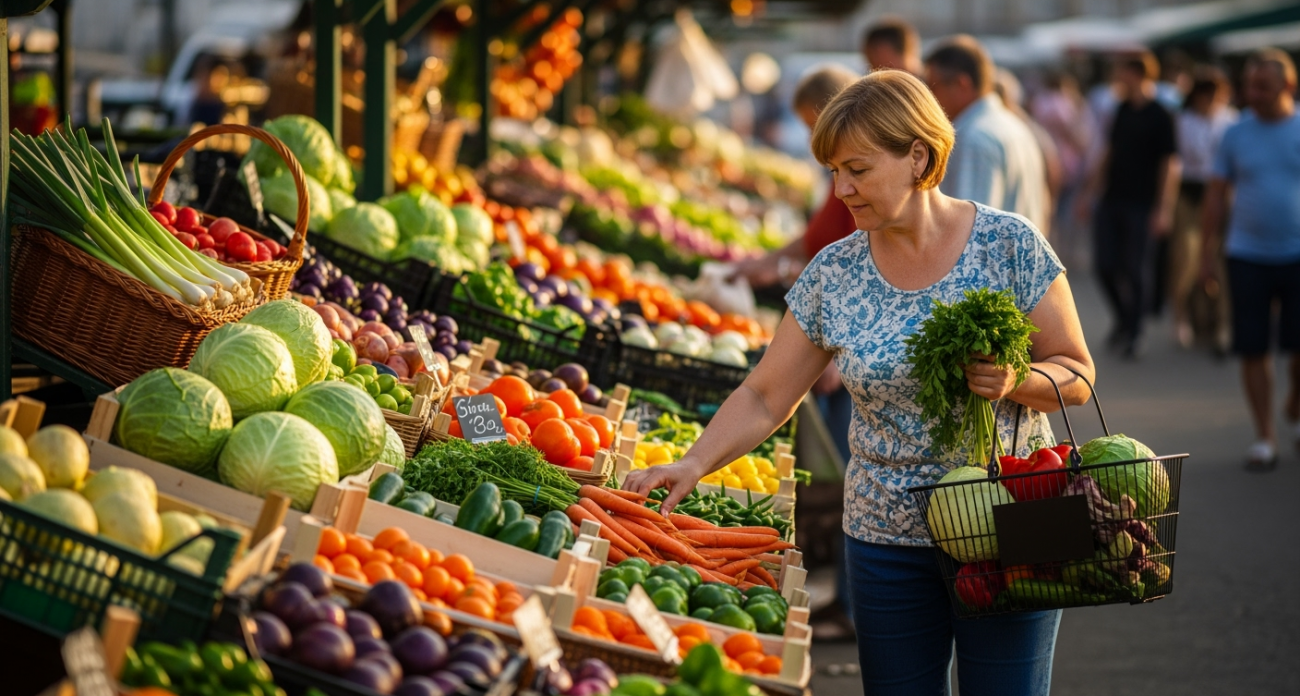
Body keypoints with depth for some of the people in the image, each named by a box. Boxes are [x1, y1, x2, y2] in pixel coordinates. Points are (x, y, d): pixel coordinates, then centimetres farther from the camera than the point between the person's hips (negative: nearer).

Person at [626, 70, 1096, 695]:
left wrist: (1017, 382, -22)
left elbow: (1076, 375, -2)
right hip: (887, 543, 2)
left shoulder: (1009, 245, -6)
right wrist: (694, 464, -11)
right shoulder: (834, 274, 1)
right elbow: (765, 396, 4)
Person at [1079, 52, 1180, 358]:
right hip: (1112, 201, 6)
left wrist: (1163, 209, -16)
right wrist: (1092, 191, 17)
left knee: (1135, 269, -1)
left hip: (1140, 205, -6)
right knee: (1105, 265, 5)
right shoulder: (1123, 110, 10)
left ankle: (1132, 333, 11)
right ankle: (1123, 318, 26)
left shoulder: (1160, 117, -10)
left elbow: (1170, 165, -11)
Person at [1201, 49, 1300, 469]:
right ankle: (1265, 436, 9)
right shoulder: (1236, 135, 5)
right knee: (1253, 350, 0)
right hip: (1247, 256, 1)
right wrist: (1209, 248, 5)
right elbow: (1217, 194, 9)